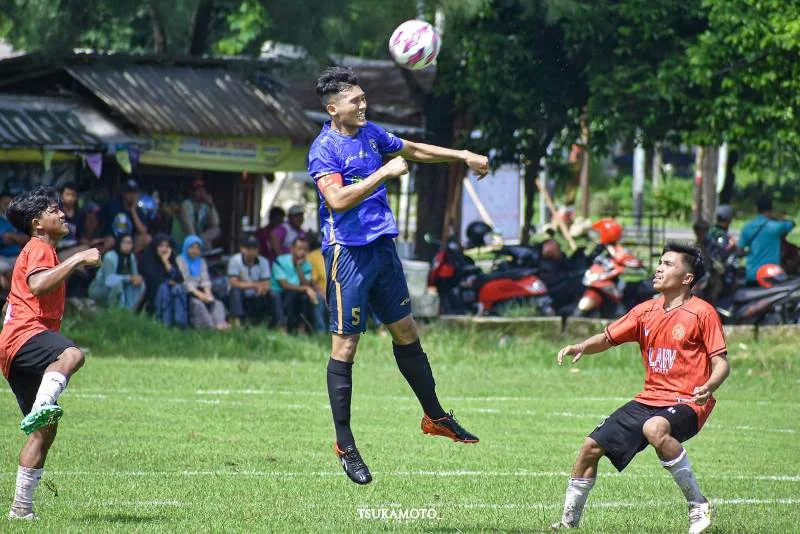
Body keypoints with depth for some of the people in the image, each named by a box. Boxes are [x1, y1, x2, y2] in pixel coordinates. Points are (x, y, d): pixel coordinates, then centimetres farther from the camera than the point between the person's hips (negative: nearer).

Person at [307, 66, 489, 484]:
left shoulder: (371, 134, 9)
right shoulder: (323, 149, -14)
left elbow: (414, 150, 26)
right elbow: (338, 199, -28)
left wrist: (463, 156, 25)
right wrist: (384, 172, -26)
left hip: (382, 245, 8)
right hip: (348, 252, -8)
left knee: (405, 332, 16)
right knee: (345, 347, -4)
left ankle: (435, 416, 29)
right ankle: (344, 445, 2)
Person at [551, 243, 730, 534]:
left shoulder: (702, 313, -7)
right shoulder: (646, 311, 11)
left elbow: (721, 362, -9)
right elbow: (608, 338, 15)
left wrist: (709, 386, -31)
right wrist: (580, 347, -6)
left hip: (686, 402, -7)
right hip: (649, 399, 7)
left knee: (655, 428, -40)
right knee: (592, 447, 3)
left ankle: (698, 506, -27)